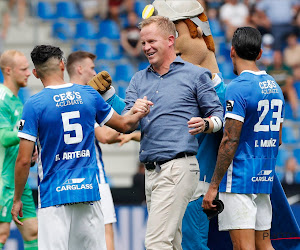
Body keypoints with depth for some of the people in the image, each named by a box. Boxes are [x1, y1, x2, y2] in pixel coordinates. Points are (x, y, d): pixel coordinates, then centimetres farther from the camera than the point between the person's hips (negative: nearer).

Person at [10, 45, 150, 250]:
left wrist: (17, 199, 2)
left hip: (53, 193, -3)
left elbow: (24, 160, -9)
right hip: (88, 187, 4)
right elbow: (124, 125, 19)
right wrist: (139, 114, 41)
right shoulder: (89, 94, 4)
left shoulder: (34, 105, -7)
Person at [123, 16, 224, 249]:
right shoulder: (139, 80, 18)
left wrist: (204, 124, -18)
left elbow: (218, 114, 5)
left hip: (178, 167, -6)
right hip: (151, 171, 6)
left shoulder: (196, 75, 5)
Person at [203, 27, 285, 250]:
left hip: (239, 180, -8)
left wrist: (214, 186, -15)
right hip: (265, 180, 8)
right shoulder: (274, 86, 12)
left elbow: (230, 141, -17)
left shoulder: (238, 88, -13)